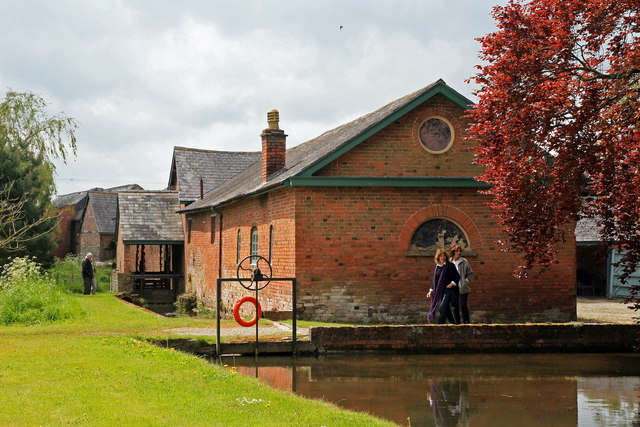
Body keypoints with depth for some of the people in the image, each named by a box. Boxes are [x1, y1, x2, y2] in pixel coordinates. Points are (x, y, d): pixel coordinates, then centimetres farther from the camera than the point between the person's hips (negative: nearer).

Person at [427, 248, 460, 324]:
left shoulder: (450, 265, -4)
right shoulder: (437, 267, 12)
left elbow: (457, 277, -3)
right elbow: (435, 280, 17)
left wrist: (452, 284, -15)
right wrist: (431, 290, 10)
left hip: (449, 290, -6)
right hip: (441, 291, 6)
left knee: (443, 308, -15)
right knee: (446, 309, 9)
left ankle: (439, 324, -18)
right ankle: (453, 323, 19)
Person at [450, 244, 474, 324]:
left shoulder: (464, 262, -2)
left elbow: (470, 273, 5)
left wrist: (466, 281, -7)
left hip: (463, 288, -2)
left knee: (463, 305, -7)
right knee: (455, 306, 5)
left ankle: (466, 322, 3)